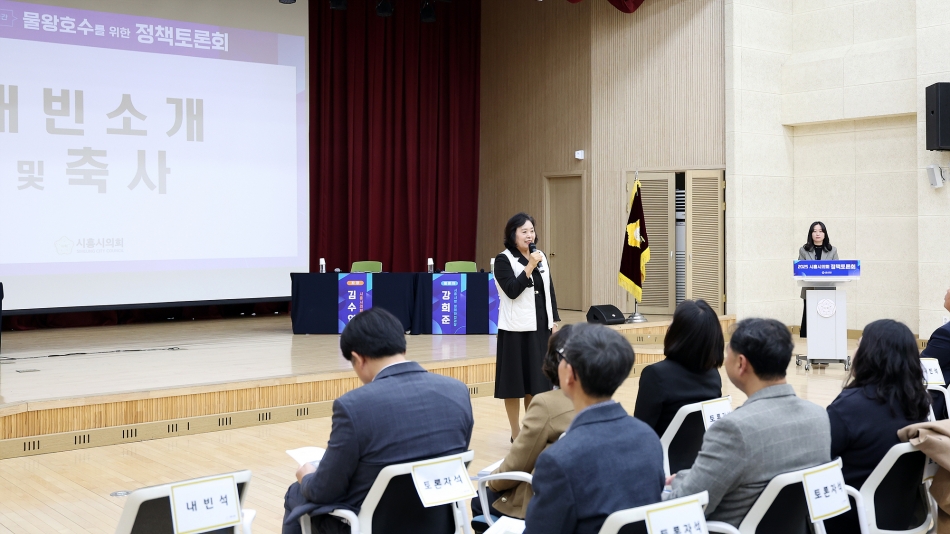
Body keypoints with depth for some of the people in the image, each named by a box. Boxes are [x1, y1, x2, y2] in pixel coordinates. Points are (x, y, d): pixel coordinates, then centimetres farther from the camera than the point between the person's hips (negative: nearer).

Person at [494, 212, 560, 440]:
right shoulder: (503, 260, -7)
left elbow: (549, 291, 13)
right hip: (516, 329, -6)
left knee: (537, 379, 11)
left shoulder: (541, 258, 11)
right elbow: (512, 291, -18)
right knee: (515, 381, 2)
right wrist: (530, 266, -21)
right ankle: (516, 433, 13)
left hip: (540, 327, 6)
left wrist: (554, 321, 9)